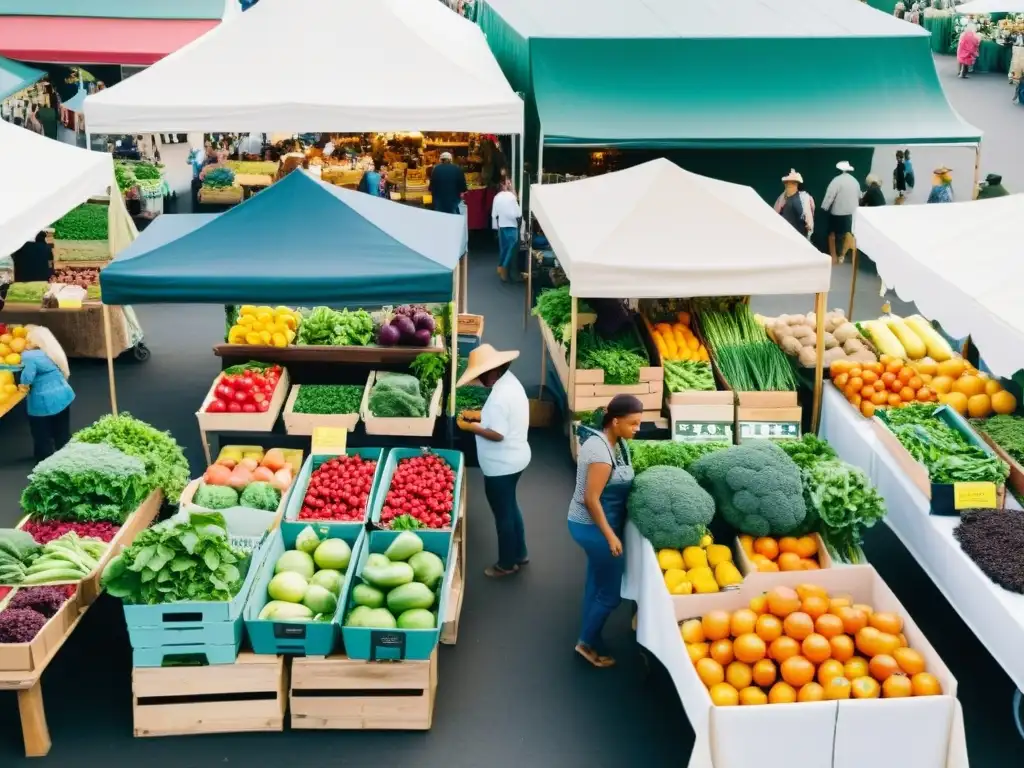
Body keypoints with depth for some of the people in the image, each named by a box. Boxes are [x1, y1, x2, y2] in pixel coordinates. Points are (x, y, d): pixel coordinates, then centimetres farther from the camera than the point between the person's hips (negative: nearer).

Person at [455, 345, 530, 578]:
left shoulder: (500, 395, -28)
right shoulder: (510, 382, 3)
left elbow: (497, 434, -28)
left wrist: (470, 427, -16)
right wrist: (479, 416, 8)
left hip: (501, 466, -10)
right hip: (513, 460, 10)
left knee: (503, 514, 7)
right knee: (510, 507, 25)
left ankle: (507, 564, 23)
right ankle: (519, 554, 39)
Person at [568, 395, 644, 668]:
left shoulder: (613, 441, 3)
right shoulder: (601, 450, -27)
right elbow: (591, 499, -25)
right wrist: (611, 536, -20)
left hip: (593, 524, 10)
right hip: (593, 527, -10)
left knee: (597, 585, 20)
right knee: (610, 592, 3)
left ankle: (589, 641, 33)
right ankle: (587, 643, 19)